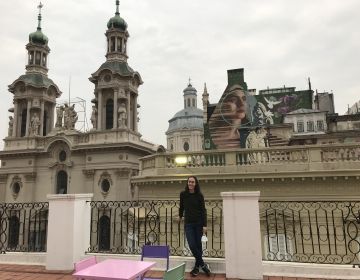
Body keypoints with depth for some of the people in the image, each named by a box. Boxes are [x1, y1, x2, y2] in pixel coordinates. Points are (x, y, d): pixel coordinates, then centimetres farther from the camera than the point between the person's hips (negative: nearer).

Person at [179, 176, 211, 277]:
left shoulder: (199, 195, -6)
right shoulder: (183, 194, -2)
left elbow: (203, 210, -6)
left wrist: (204, 225, -12)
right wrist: (180, 216, 31)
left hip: (198, 223, -1)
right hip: (188, 223, 1)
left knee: (198, 245, 6)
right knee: (192, 245, -7)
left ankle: (197, 266, 23)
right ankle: (203, 265, 11)